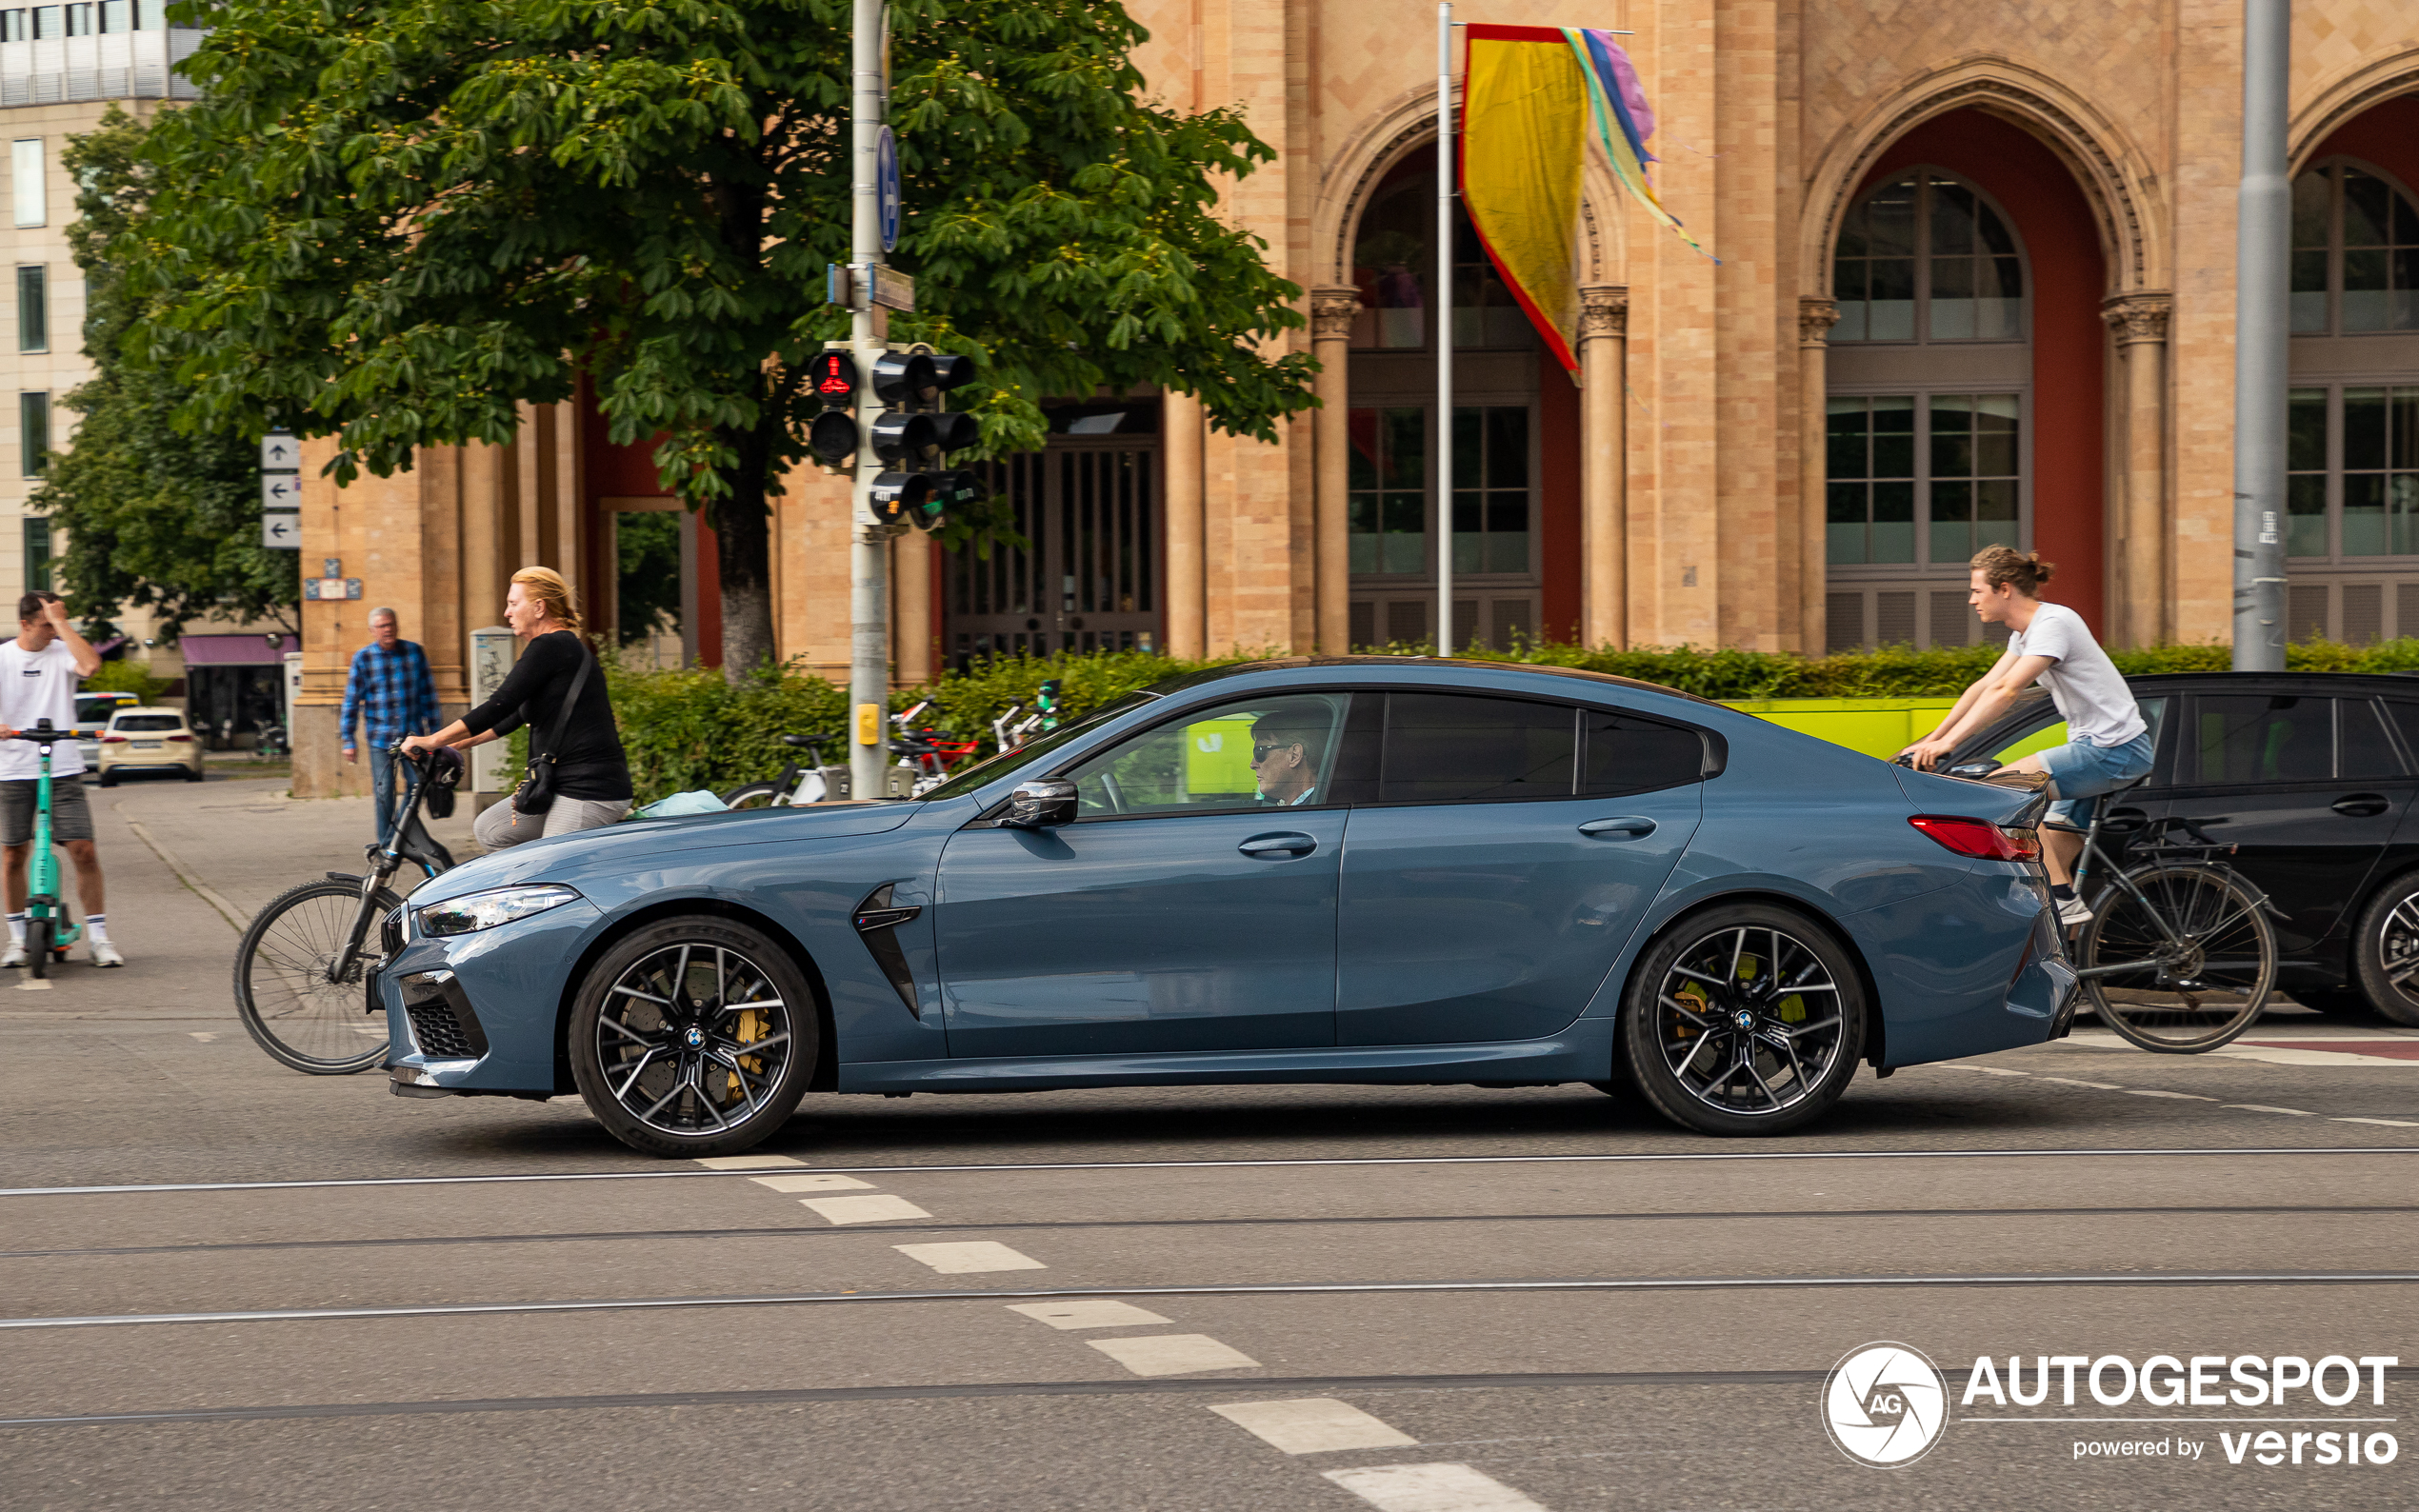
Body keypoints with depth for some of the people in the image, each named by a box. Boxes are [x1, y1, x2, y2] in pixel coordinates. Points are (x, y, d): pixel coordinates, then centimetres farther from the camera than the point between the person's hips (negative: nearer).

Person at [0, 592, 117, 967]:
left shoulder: (61, 653, 0)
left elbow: (90, 664, -22)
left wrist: (61, 622, -16)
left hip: (63, 770, -1)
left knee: (83, 850, -7)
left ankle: (99, 938, 1)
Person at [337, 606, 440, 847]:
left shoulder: (414, 652, 4)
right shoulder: (363, 658, -1)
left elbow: (428, 693, 10)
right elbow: (351, 701, 3)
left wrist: (434, 731, 9)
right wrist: (348, 741, 0)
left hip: (412, 735, 1)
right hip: (380, 736, -1)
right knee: (384, 794, -2)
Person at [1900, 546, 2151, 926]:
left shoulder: (2053, 623, -17)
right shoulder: (2025, 631, 13)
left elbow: (2005, 691, -26)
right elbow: (1985, 687, 12)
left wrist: (1948, 742, -30)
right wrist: (1931, 740, 5)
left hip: (2115, 749, -10)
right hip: (2094, 746, 10)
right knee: (2050, 856, 9)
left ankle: (2064, 901, -19)